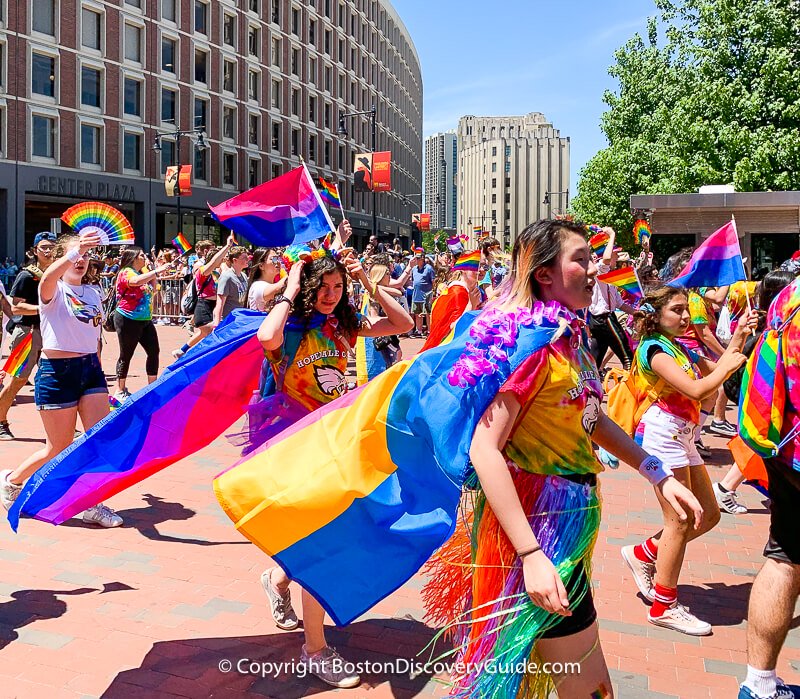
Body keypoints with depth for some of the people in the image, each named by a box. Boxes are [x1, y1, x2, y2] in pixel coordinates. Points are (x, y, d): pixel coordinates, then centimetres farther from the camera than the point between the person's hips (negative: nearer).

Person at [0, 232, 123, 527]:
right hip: (57, 372, -5)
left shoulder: (93, 294, 12)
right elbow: (48, 278, -34)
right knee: (59, 449, 4)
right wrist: (74, 251, -48)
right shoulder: (54, 290, -6)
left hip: (91, 369, 6)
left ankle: (92, 505, 9)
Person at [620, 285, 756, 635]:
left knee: (708, 516, 13)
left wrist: (738, 337, 8)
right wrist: (728, 366, -9)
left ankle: (642, 554, 25)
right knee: (680, 523, -4)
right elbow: (696, 389, -22)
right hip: (663, 432, -9)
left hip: (683, 436, 9)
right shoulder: (653, 348, -13)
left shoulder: (680, 347, 15)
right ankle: (663, 607, 8)